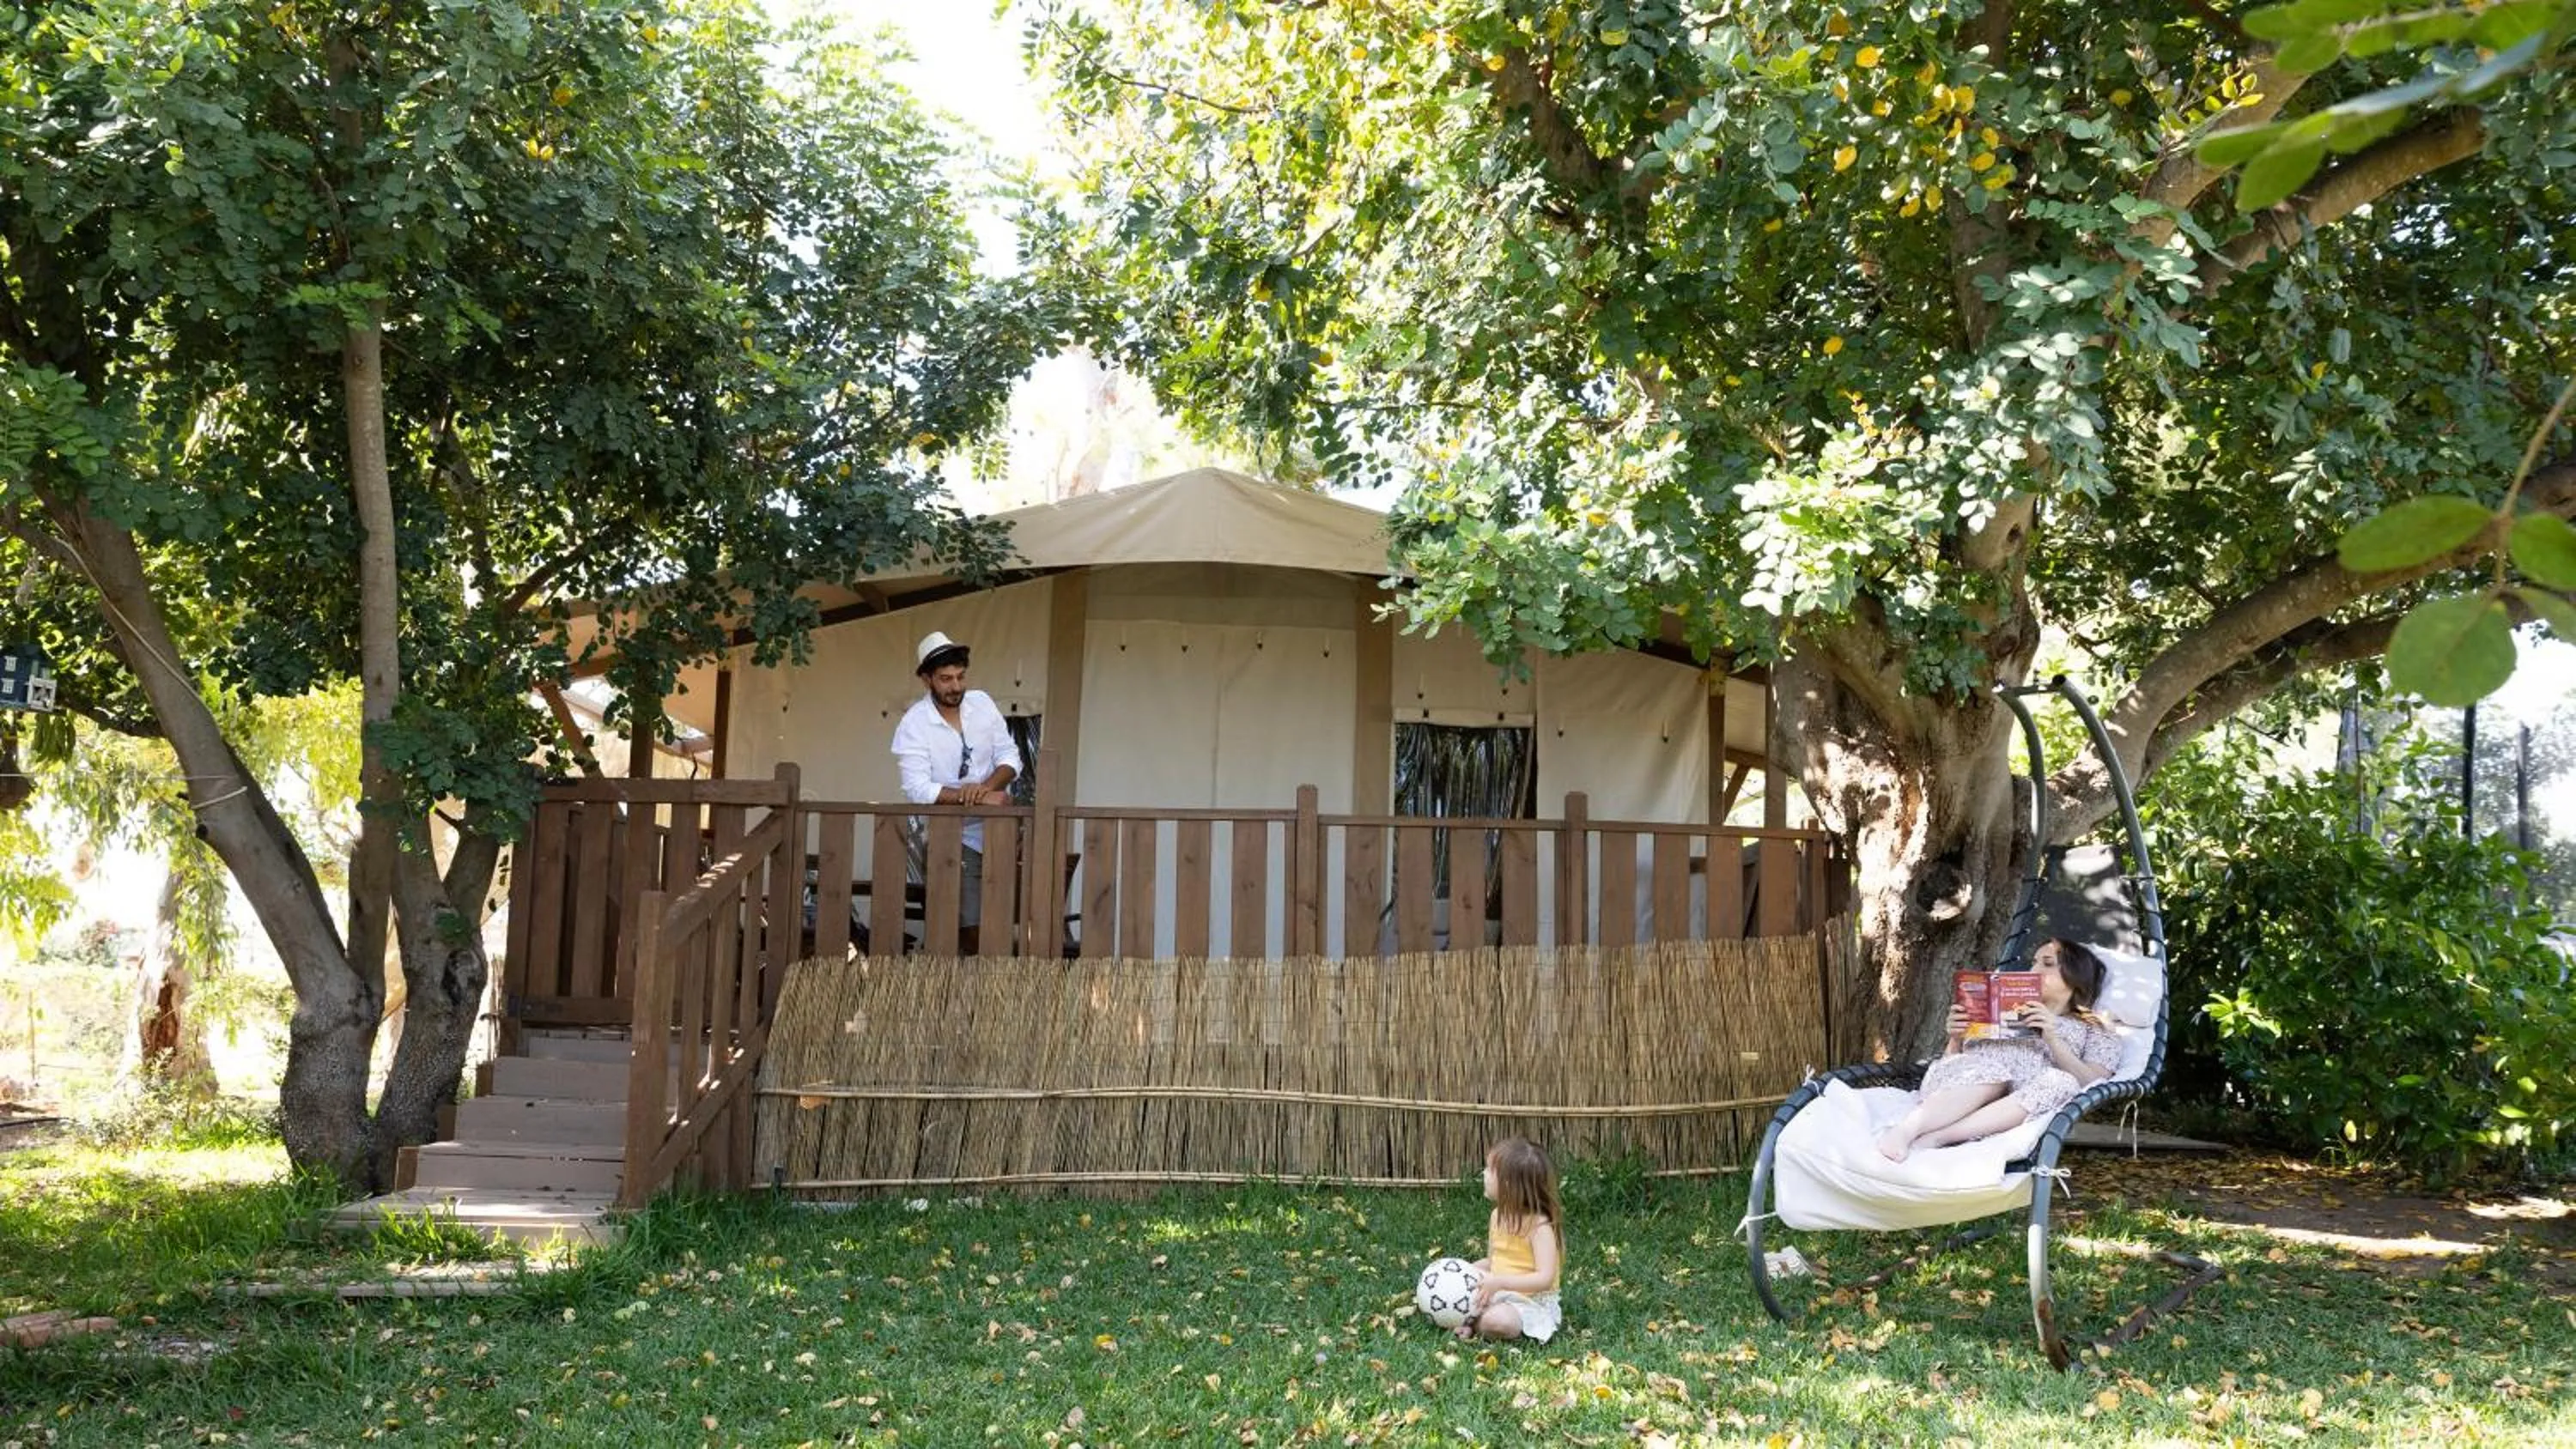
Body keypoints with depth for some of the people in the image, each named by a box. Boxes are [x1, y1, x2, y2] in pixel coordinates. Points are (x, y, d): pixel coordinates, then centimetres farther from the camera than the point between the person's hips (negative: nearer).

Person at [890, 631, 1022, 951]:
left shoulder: (982, 703, 4)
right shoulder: (913, 724, -9)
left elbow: (1010, 758, 3)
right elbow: (918, 789, -19)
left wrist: (987, 786, -19)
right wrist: (978, 799, -24)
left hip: (992, 827, 4)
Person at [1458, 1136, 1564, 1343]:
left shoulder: (1540, 1226, -19)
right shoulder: (1498, 1217, 6)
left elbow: (1545, 1279, -26)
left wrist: (1499, 1282, -32)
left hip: (1531, 1303, -8)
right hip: (1498, 1296, 8)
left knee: (1496, 1320, -36)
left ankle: (1471, 1325, -8)